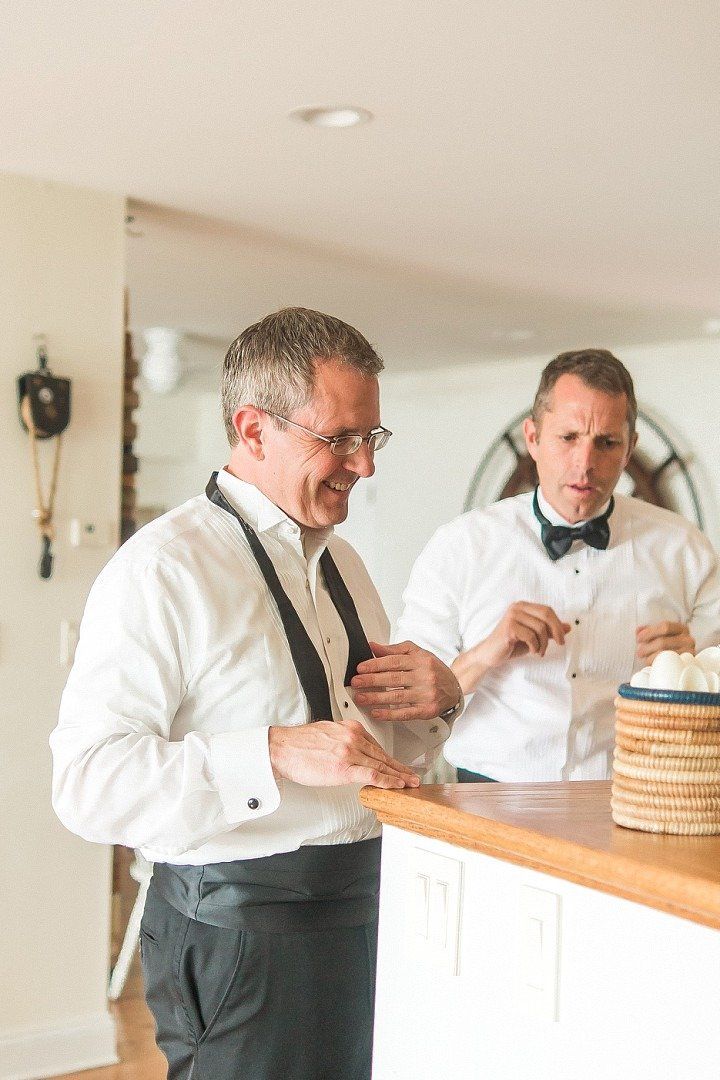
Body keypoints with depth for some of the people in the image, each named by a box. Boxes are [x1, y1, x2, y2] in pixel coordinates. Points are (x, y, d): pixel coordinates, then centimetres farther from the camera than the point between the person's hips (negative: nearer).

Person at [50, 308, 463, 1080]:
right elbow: (87, 782, -22)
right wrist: (276, 754, -30)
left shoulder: (342, 563, 14)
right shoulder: (161, 569, -14)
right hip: (241, 937, -7)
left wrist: (438, 701, 0)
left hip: (367, 914, 8)